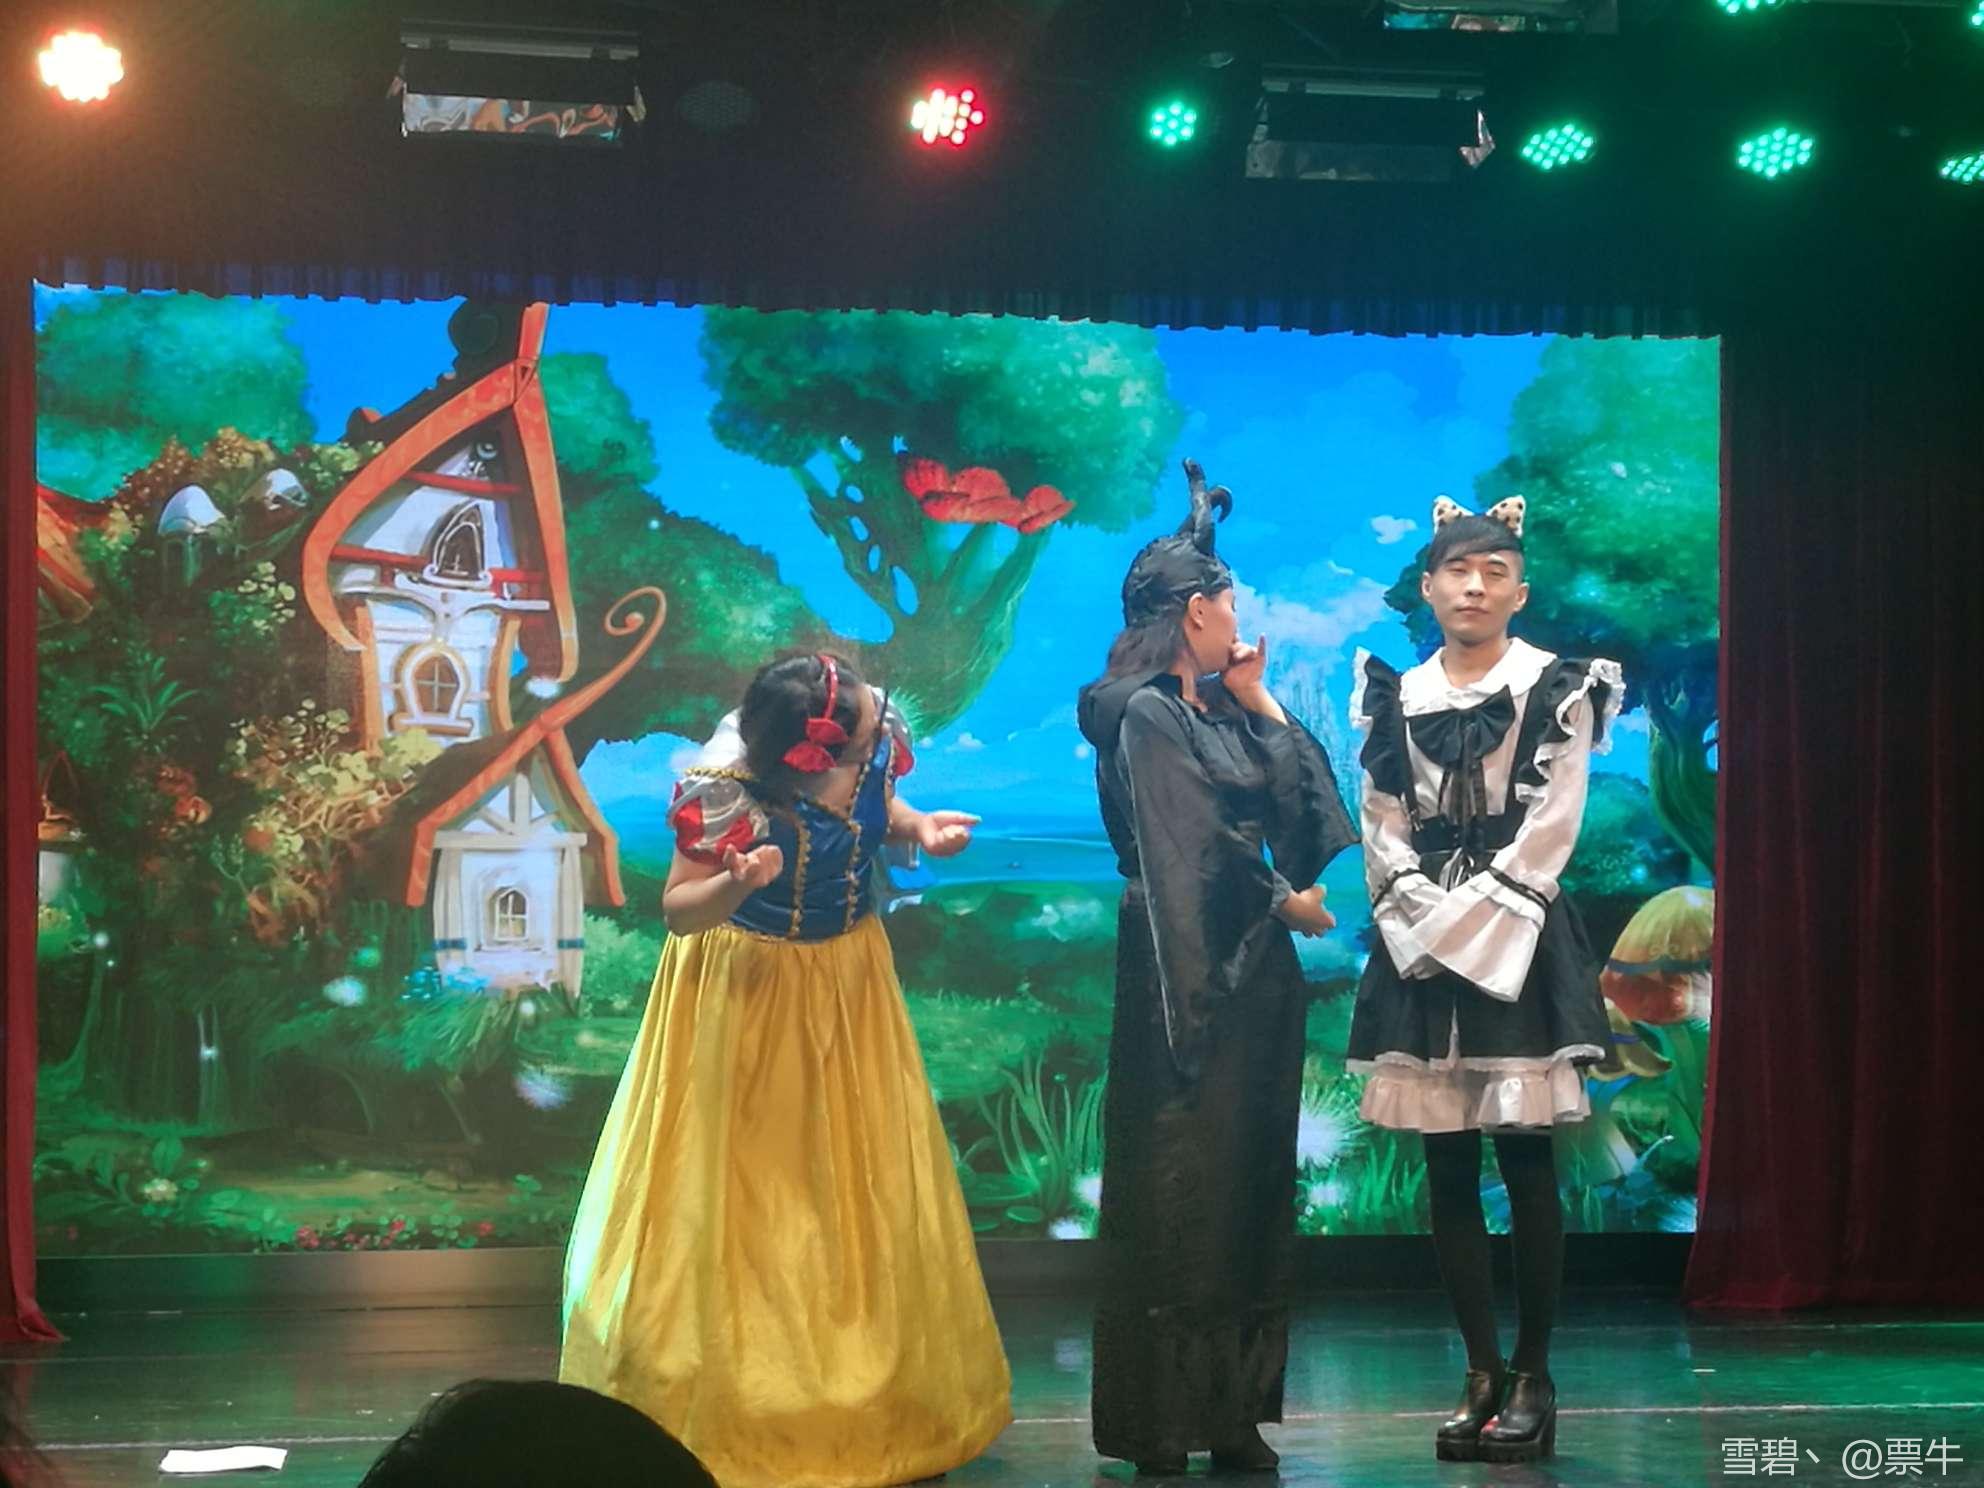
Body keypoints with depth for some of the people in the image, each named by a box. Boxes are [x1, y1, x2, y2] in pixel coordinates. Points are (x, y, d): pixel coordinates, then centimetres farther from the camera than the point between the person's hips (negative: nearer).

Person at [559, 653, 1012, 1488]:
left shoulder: (870, 751, -15)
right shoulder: (732, 798, -30)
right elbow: (678, 911, -24)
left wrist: (922, 828, -15)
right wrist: (735, 885, -44)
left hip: (847, 987, 6)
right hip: (746, 997, -5)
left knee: (862, 1195, 12)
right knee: (737, 1202, 4)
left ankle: (873, 1406, 26)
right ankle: (731, 1414, 18)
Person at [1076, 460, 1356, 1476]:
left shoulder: (1222, 710, 14)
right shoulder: (1144, 716, -10)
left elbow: (1306, 808, 10)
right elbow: (1193, 847, -14)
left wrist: (1261, 703, 8)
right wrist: (1287, 899, -3)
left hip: (1256, 975, 8)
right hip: (1188, 981, -8)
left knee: (1252, 1191, 8)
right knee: (1180, 1191, -5)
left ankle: (1233, 1412, 14)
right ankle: (1159, 1427, 1)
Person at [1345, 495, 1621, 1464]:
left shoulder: (1556, 691, 3)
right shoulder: (1396, 699, 13)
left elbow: (1547, 834, -5)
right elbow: (1383, 835, 8)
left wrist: (1473, 923, -13)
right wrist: (1427, 924, -7)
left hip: (1519, 940, -3)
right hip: (1424, 947, 3)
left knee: (1525, 1164, -5)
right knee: (1448, 1169, 2)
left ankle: (1534, 1375, 1)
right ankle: (1482, 1372, 9)